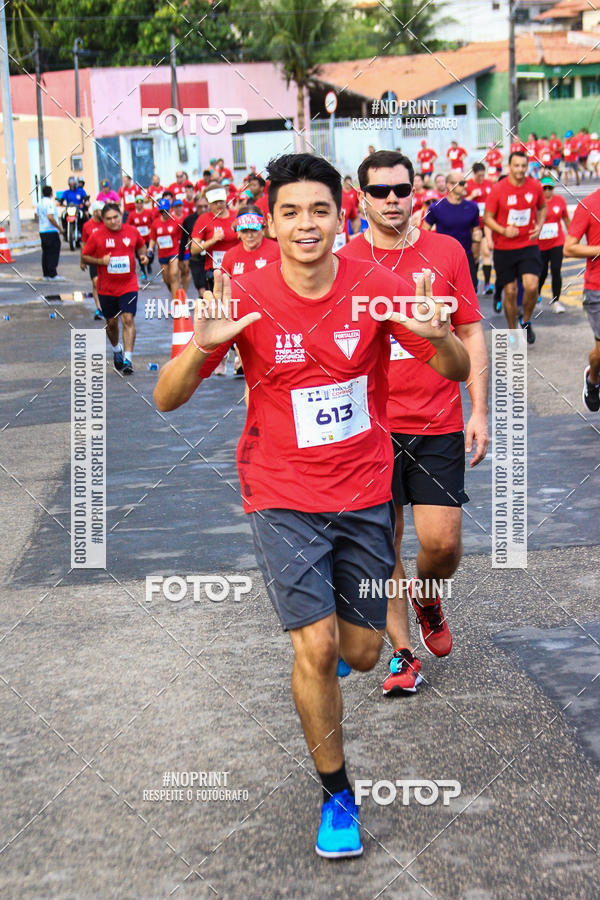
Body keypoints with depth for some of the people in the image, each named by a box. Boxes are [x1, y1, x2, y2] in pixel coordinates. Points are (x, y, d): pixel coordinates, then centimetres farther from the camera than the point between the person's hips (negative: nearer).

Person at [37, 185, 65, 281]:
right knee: (53, 252, -6)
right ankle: (52, 274, -9)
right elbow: (50, 217, -22)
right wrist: (59, 227, -16)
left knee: (45, 252, 12)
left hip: (42, 231, 8)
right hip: (51, 231, -8)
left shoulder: (39, 203, 13)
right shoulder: (50, 203, -14)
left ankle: (45, 274, 12)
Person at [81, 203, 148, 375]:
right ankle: (117, 350, 41)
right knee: (111, 322, 12)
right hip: (106, 288, 1)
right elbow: (84, 257, 1)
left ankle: (127, 360, -17)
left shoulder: (132, 231, 0)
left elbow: (140, 246, 20)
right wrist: (100, 261, -16)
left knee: (128, 319, -14)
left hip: (128, 286, 0)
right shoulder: (96, 235, -5)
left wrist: (142, 256, -2)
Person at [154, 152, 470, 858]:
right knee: (316, 648, -14)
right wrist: (199, 349, -32)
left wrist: (437, 336, -29)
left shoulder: (377, 288, -10)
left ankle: (330, 631, 48)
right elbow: (166, 401, -10)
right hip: (283, 496, -2)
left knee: (360, 653, 9)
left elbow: (457, 372, -6)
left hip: (364, 492, 2)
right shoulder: (244, 300, -12)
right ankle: (335, 794, 7)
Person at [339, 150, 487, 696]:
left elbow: (471, 335, 6)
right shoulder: (344, 262, 0)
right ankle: (403, 653, 18)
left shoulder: (446, 252, 2)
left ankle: (427, 599, 29)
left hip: (439, 425, 0)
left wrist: (480, 411, 0)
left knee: (442, 542, -5)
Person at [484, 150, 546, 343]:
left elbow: (542, 207, 18)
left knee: (531, 286, -17)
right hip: (504, 248, -1)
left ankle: (526, 322, 10)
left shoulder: (535, 186, -1)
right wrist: (503, 231, -21)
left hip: (529, 245, 1)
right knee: (510, 291, 3)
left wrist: (539, 226, -1)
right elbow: (487, 217, -3)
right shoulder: (498, 189, -9)